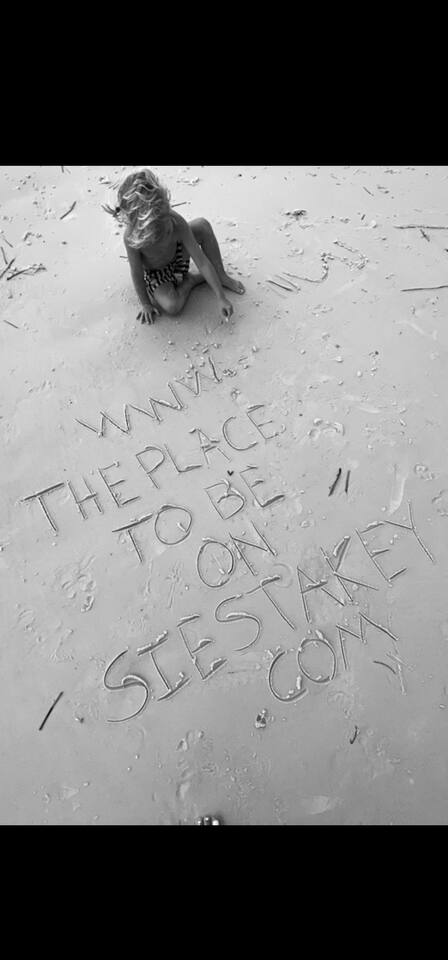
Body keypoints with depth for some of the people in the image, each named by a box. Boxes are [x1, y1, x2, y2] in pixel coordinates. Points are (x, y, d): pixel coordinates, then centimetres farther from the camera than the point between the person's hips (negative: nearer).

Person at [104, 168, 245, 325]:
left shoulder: (177, 222, -32)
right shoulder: (131, 236, -39)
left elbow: (202, 261, -31)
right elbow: (137, 274, -24)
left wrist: (221, 298, -33)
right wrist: (145, 304, -15)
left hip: (176, 256, 3)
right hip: (154, 273, -2)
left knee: (202, 225, -22)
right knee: (172, 307, -31)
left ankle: (222, 276, -4)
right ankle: (192, 279, 1)